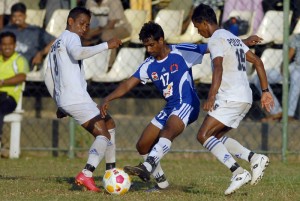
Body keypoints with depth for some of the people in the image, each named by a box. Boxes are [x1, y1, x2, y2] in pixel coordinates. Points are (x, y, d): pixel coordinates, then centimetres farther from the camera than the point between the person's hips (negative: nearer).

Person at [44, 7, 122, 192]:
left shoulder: (56, 44, 26)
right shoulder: (71, 37, -3)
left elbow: (48, 78, 28)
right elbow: (77, 53, -28)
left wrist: (60, 103, 30)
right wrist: (106, 45, -25)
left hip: (64, 100, 10)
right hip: (77, 98, -10)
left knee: (109, 124, 22)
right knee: (104, 134, -14)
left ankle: (111, 171, 17)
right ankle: (86, 175, -33)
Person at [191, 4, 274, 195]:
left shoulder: (216, 40, -7)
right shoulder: (232, 38, 22)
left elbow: (218, 67, -24)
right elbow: (257, 61, 23)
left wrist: (211, 97, -33)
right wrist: (265, 91, 22)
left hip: (230, 98, -10)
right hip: (245, 98, 10)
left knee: (204, 135, -11)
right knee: (216, 137, 16)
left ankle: (238, 172, -22)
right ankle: (254, 158, 1)